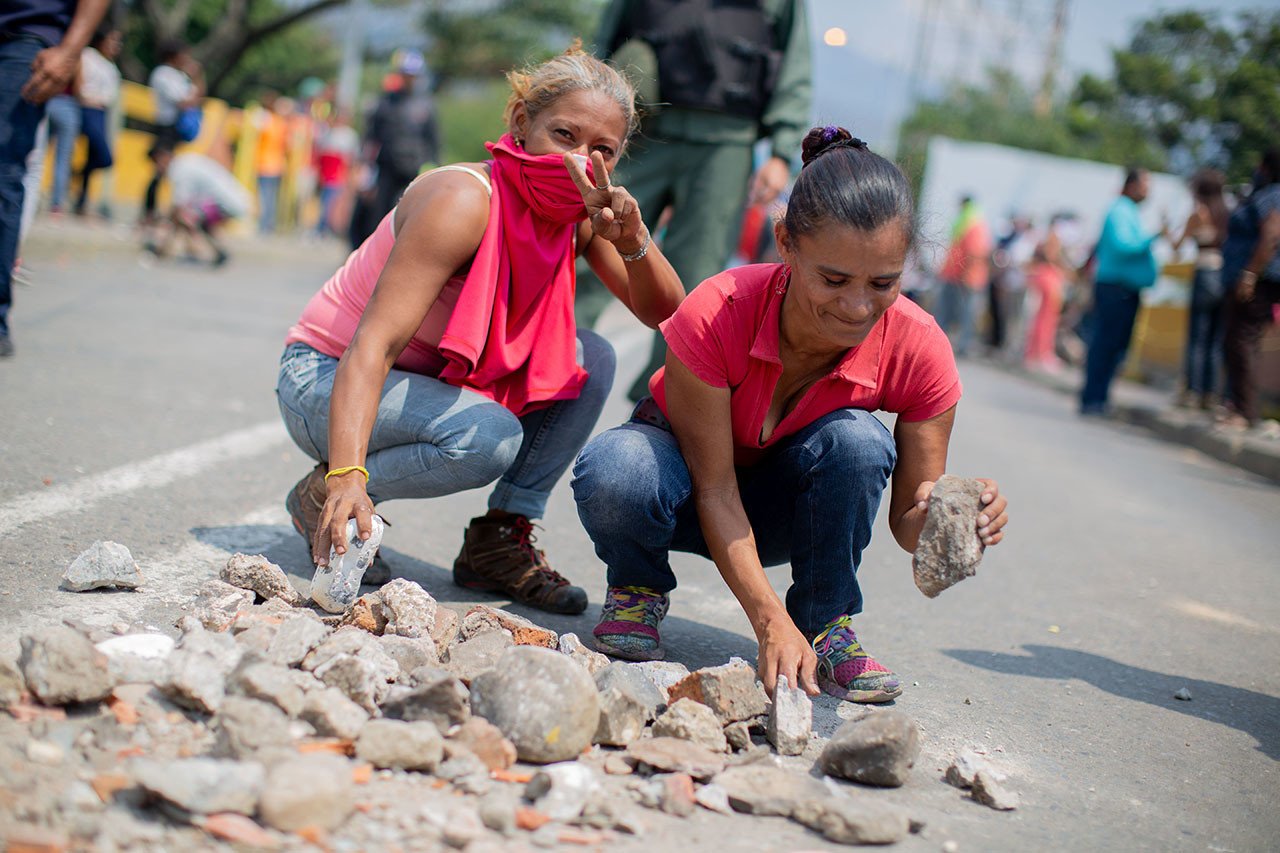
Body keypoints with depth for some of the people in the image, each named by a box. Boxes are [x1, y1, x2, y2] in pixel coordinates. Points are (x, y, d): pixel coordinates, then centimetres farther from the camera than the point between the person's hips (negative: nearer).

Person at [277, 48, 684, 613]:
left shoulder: (580, 215, -6)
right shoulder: (464, 201, -28)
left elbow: (665, 315, -10)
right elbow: (373, 344, -34)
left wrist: (633, 241, -31)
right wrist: (348, 475, -47)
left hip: (431, 381, 7)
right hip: (325, 382, -7)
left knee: (589, 361, -8)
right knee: (487, 437, -33)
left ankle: (498, 542, -3)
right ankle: (324, 500, -8)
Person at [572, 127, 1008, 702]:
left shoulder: (919, 352, -24)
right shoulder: (715, 316, -33)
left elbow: (908, 523, -17)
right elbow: (714, 488, -28)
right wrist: (771, 623, -37)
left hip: (784, 508, 2)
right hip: (689, 479, -2)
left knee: (858, 440, -32)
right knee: (614, 472, -37)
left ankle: (826, 624, -8)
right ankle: (638, 587, -1)